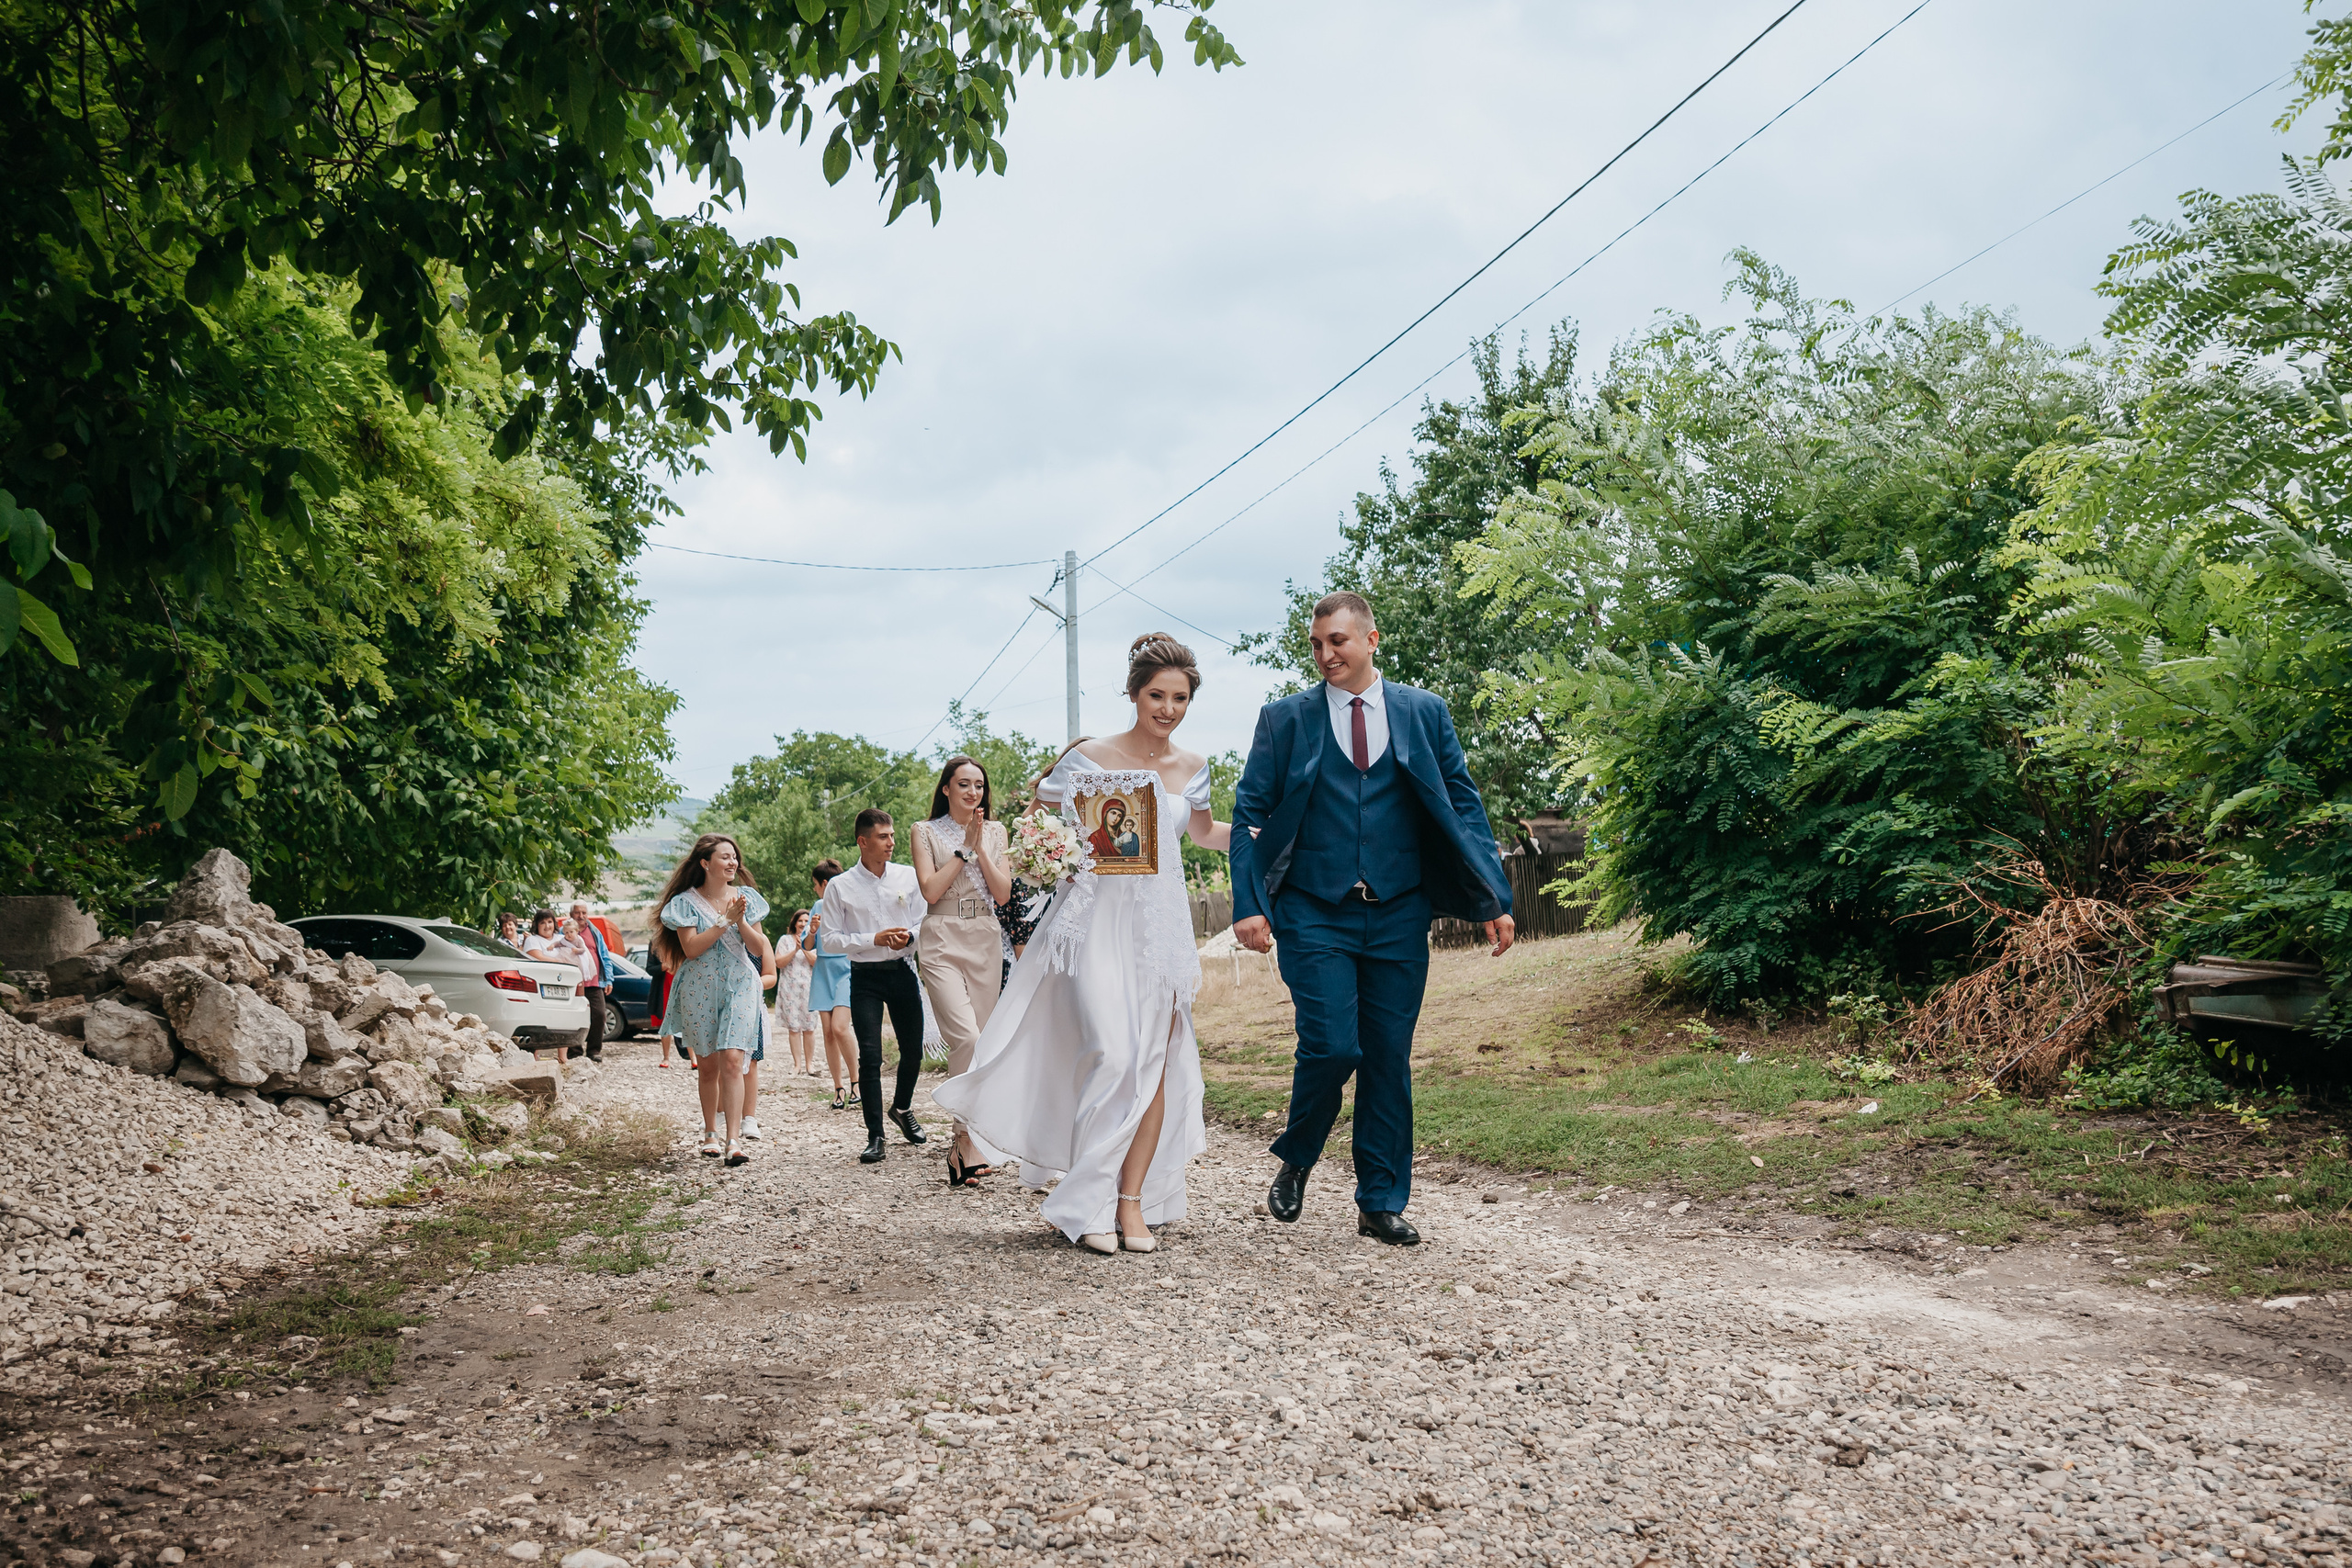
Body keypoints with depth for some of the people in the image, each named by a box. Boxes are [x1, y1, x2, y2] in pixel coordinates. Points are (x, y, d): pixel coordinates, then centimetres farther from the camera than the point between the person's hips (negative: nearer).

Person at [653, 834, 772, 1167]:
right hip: (700, 989, 0)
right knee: (707, 1065, 8)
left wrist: (742, 921, -11)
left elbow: (758, 949, 5)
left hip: (739, 987, 1)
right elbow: (691, 948, -12)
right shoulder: (687, 901, -1)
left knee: (732, 1060, -14)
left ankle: (734, 1140, -19)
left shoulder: (745, 897, 7)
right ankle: (710, 1133, 25)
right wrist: (725, 920, -16)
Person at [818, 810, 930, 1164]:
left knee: (913, 1051, 11)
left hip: (903, 971, 3)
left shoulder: (908, 877, 3)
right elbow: (830, 939, -4)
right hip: (865, 976, -3)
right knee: (869, 1056, -7)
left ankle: (902, 1108, 40)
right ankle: (875, 1137, 0)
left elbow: (924, 923, 8)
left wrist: (909, 936, -15)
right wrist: (874, 940, -15)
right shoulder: (839, 887, -3)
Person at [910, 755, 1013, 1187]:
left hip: (986, 943, 4)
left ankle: (963, 1142, 15)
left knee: (975, 1043, 4)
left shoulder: (995, 831, 12)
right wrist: (964, 848, -7)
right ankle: (967, 1142, -19)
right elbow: (931, 890, -7)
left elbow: (1003, 893, 3)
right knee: (966, 1038, -21)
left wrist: (980, 848, -6)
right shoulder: (926, 831, 5)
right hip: (943, 943, -4)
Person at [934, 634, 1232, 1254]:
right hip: (1097, 917, -4)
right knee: (1112, 1052, -16)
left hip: (1162, 924, 4)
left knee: (1155, 1060, -1)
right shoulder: (1091, 757, -4)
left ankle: (1132, 1200, 6)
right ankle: (1091, 1203, -6)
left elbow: (1205, 833, 28)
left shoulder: (1191, 768, 10)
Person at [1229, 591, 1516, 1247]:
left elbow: (1463, 807, 7)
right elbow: (1248, 816, 3)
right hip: (1314, 915, -2)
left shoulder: (1424, 713, 7)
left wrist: (1495, 900, -1)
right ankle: (1296, 1160, 16)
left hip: (1398, 915, 2)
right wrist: (1248, 905, -9)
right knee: (1332, 1047, -12)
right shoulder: (1285, 718, 4)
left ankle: (1381, 1204, 16)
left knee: (1389, 1058, 4)